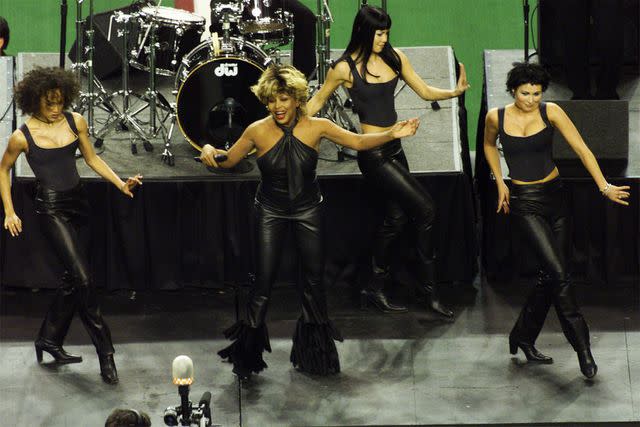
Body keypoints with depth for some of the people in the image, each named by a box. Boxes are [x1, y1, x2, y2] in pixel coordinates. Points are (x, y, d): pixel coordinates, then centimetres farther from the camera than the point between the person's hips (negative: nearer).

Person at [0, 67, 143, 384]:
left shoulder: (75, 122, 1)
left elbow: (92, 159, 12)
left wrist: (120, 183, 0)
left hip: (77, 202, 6)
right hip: (51, 208, -6)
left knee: (73, 278, 11)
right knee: (82, 278, -13)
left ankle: (49, 339, 28)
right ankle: (105, 353, -7)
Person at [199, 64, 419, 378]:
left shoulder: (316, 127, -14)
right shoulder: (258, 131, -15)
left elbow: (359, 142, -8)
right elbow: (228, 161, -2)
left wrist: (391, 134, -21)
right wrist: (210, 150, -23)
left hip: (308, 210, 1)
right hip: (271, 211, -1)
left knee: (313, 279, 10)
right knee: (264, 282, -3)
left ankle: (315, 350, 28)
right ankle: (249, 351, 13)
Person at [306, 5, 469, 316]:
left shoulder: (394, 57, 3)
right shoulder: (345, 68, -10)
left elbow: (425, 92, 5)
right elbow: (318, 100, 3)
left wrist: (455, 92, -12)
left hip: (394, 150, 6)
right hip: (372, 153, -6)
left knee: (396, 218, 9)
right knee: (425, 208, -12)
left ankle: (375, 289, 22)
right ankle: (428, 285, 1)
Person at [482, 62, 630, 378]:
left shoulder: (551, 112, -6)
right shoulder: (496, 117, -5)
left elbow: (581, 148, -11)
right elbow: (488, 145, 17)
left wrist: (604, 186, -20)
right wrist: (500, 183, 10)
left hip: (554, 197, 3)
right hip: (524, 202, -3)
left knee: (552, 275, 6)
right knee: (558, 272, -14)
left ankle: (523, 337, 24)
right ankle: (582, 347, -10)